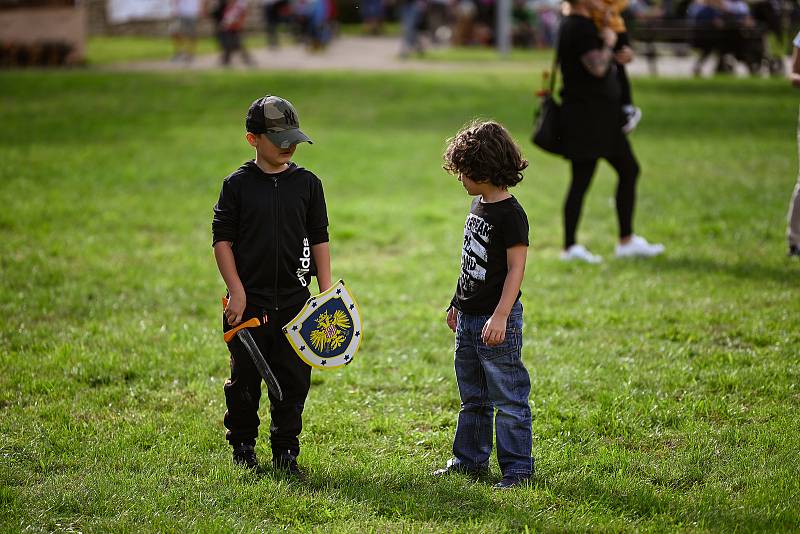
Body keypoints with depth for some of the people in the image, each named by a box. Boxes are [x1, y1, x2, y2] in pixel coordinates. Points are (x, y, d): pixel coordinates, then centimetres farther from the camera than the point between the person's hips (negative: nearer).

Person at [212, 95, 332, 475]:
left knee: (293, 379, 4)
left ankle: (286, 451, 15)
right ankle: (242, 445, 23)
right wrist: (236, 292, -9)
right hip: (249, 301, -2)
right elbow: (222, 239, -2)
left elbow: (319, 240, 9)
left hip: (295, 301, 2)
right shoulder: (238, 184, -2)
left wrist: (327, 293, 3)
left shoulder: (307, 183, 5)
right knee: (245, 379, 7)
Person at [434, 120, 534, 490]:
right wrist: (457, 304, 22)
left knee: (507, 400, -2)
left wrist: (500, 316, -26)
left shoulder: (510, 214, -16)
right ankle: (469, 460, 28)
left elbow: (516, 269, -20)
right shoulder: (478, 206, 11)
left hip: (496, 321, -9)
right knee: (472, 397, 18)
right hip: (468, 319, 9)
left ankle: (517, 468, 5)